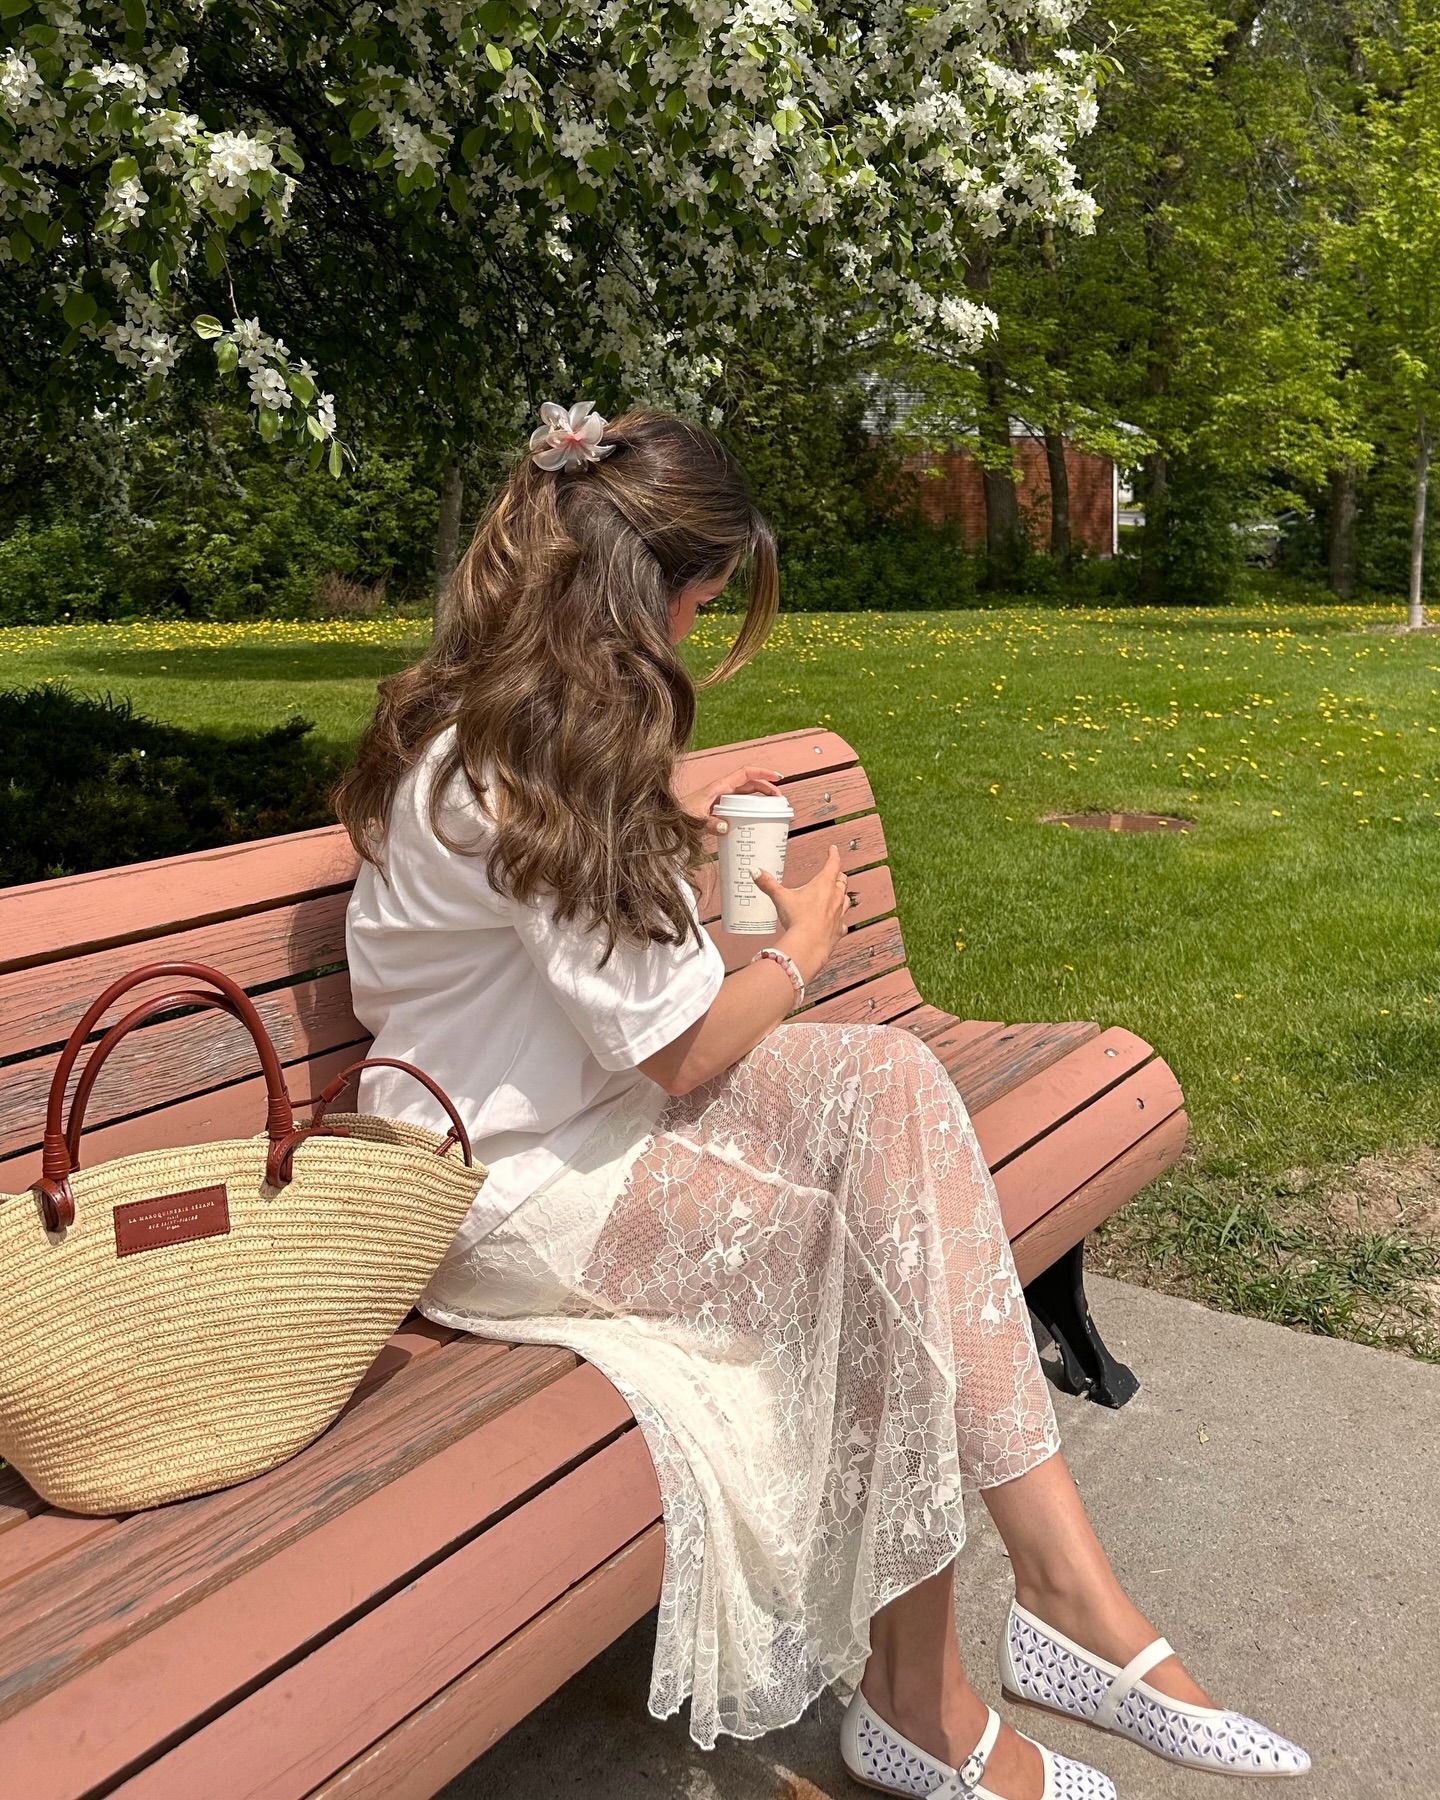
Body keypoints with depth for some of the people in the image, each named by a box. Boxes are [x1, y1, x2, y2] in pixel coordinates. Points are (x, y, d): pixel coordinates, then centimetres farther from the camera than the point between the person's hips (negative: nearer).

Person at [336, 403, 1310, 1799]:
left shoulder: (480, 724, 7)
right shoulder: (518, 771, -24)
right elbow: (682, 1049, -19)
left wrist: (662, 821, 16)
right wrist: (803, 944, -2)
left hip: (577, 1104, 9)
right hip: (502, 1191, -9)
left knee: (887, 1083, -15)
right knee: (894, 1239, -19)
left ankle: (1055, 1578, -15)